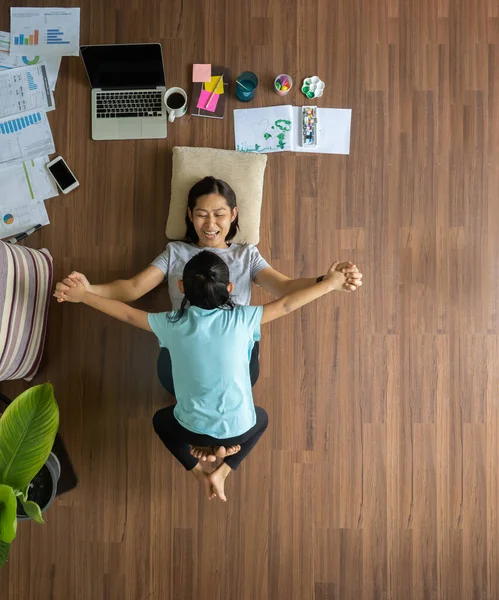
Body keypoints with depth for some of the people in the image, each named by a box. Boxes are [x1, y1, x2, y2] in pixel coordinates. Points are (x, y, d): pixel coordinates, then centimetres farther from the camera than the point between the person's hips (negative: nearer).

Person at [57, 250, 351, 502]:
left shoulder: (172, 324, -12)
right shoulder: (241, 319, -15)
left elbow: (127, 313, 0)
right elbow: (286, 305, -6)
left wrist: (83, 295, 14)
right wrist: (329, 283, 5)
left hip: (192, 429, 1)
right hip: (238, 428, 0)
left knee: (162, 419, 34)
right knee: (261, 418, 35)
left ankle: (200, 472, 15)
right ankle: (221, 472, 16)